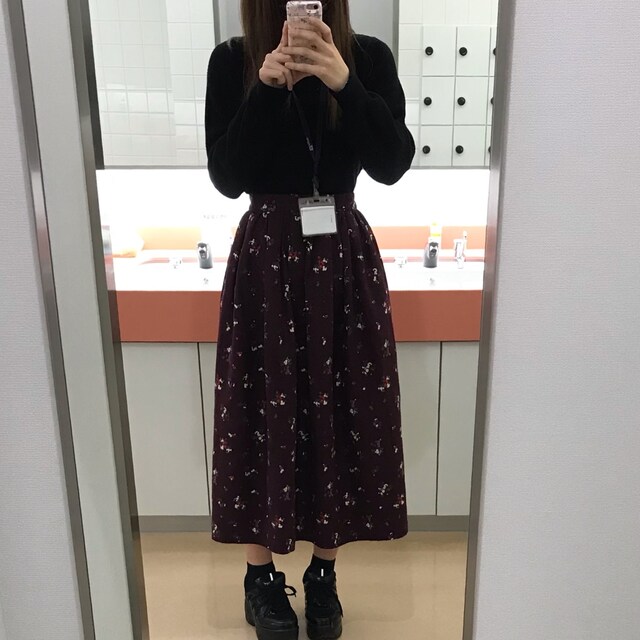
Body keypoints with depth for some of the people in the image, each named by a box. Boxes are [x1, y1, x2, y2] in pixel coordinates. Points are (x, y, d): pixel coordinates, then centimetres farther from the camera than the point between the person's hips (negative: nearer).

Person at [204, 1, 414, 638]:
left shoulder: (368, 56, 1)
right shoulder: (232, 62, 0)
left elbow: (393, 164, -10)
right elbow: (226, 178, -9)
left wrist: (344, 83, -22)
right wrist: (266, 88, -19)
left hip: (344, 256, 1)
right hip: (265, 259, -1)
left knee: (340, 410, 8)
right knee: (264, 410, 7)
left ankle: (323, 573, 31)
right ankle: (261, 577, 29)